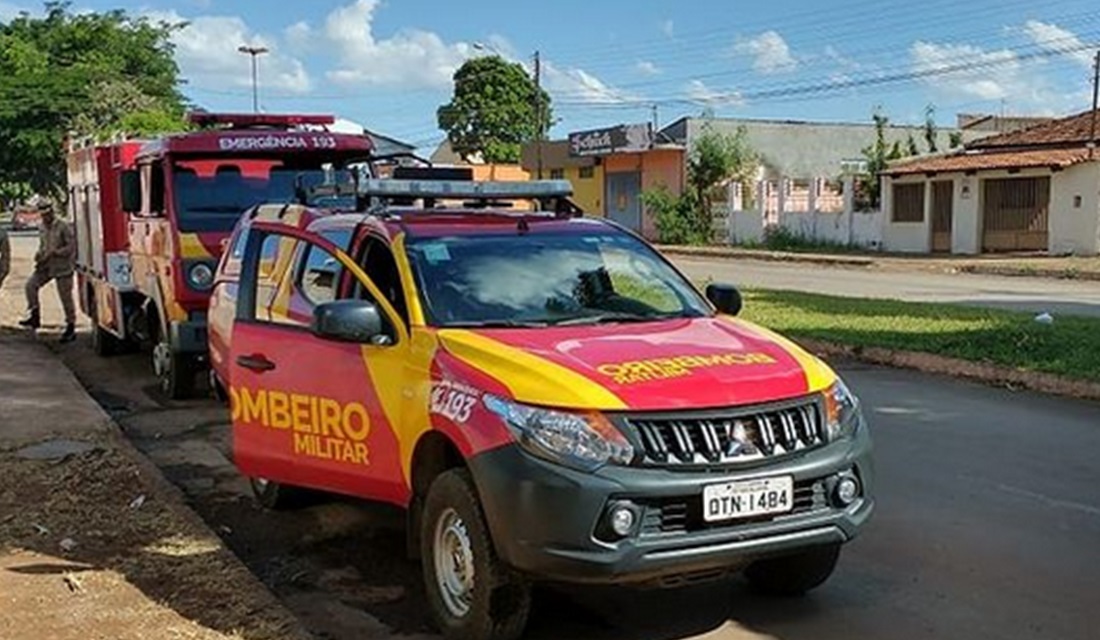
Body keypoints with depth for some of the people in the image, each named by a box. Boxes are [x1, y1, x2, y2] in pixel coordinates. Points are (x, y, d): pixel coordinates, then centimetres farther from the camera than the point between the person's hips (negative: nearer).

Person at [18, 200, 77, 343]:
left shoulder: (63, 227, -13)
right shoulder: (42, 228, 9)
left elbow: (71, 247, -16)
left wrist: (53, 253, -22)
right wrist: (39, 254, 1)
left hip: (62, 267, -7)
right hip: (46, 266, 7)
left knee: (66, 297, -1)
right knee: (31, 284, -8)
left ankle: (71, 328, 8)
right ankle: (35, 317, 3)